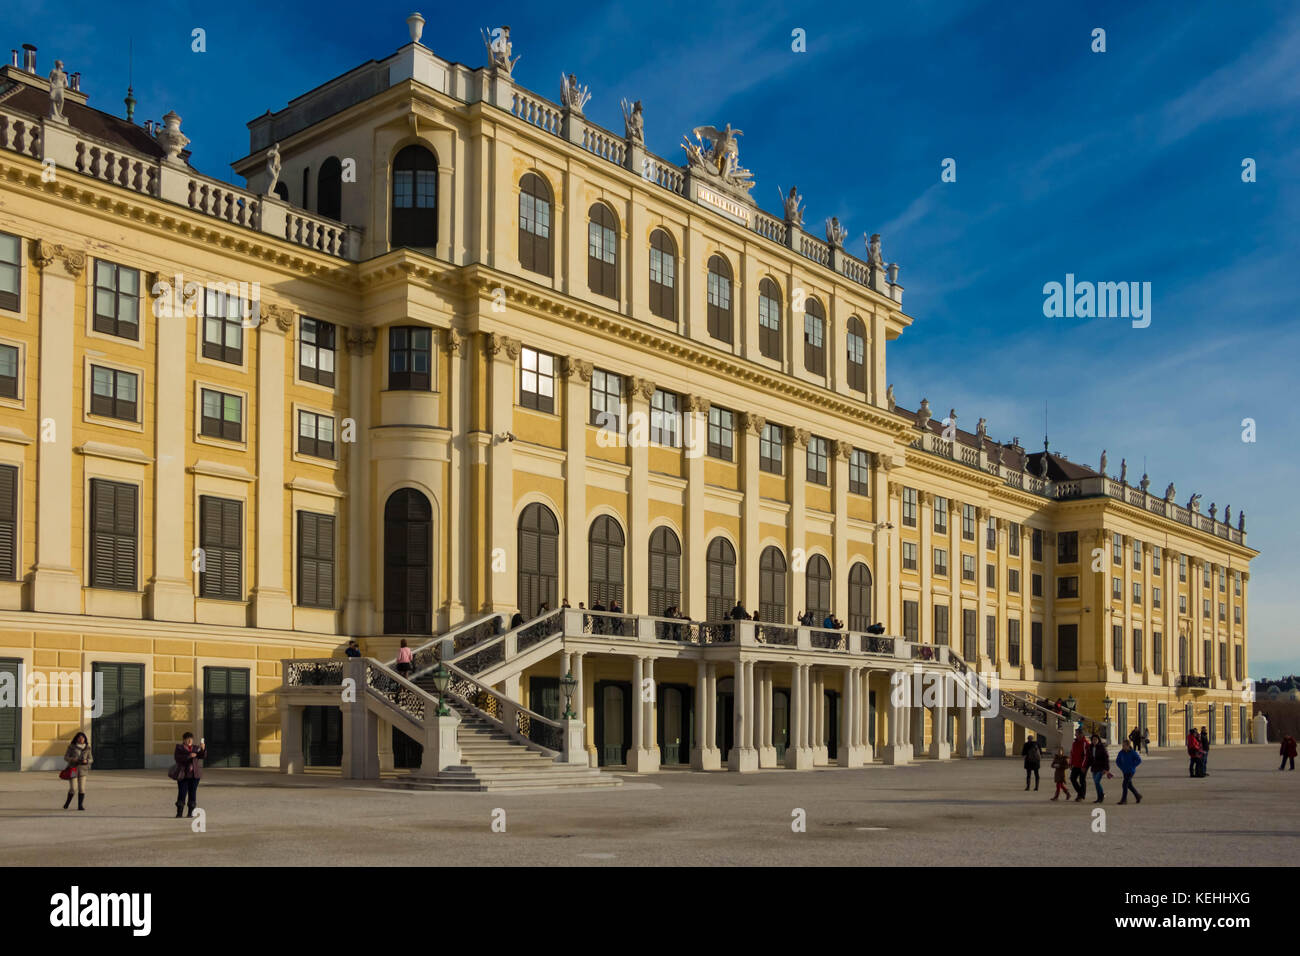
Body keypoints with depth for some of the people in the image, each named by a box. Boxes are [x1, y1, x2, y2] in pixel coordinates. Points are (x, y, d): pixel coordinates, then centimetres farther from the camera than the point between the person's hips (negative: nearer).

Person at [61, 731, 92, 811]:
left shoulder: (87, 748, 5)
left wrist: (86, 761, -15)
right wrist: (73, 759, -19)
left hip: (82, 770, 2)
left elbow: (91, 759, 7)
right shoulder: (71, 747, -1)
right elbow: (66, 758, 0)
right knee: (73, 789, -4)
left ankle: (80, 806, -3)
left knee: (82, 788, -7)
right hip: (73, 770, -2)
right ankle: (67, 802, 23)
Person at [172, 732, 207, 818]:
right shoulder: (179, 747, 4)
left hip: (194, 774, 3)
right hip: (183, 774, -3)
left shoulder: (195, 748, 14)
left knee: (192, 793, 1)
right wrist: (189, 756, -21)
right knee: (182, 792, -5)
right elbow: (177, 757, -11)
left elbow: (203, 757, 3)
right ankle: (179, 812, 1)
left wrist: (203, 749, -15)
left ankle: (190, 812, 5)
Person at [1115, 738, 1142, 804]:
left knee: (1125, 784, -11)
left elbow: (1139, 760, -13)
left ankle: (1124, 799, -6)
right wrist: (1121, 767, 2)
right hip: (1125, 771, 6)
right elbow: (1117, 761, 13)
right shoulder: (1121, 752, 1)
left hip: (1131, 771, -6)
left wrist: (1132, 766, -13)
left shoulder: (1133, 752, -12)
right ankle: (1138, 796, 31)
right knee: (1129, 785, 13)